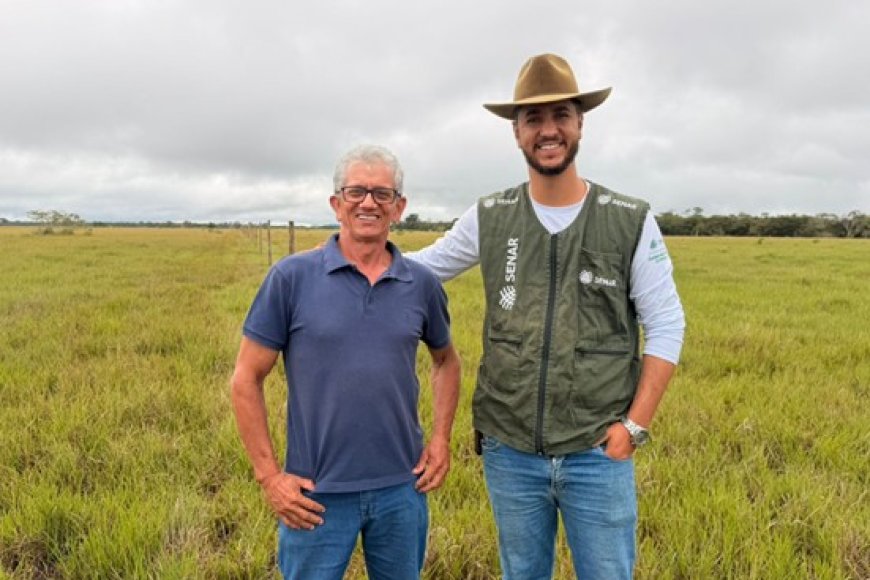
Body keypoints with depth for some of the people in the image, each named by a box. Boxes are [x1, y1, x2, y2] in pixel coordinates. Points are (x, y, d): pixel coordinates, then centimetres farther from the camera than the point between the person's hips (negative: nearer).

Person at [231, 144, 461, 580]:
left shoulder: (421, 284, 1)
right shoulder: (291, 278, -8)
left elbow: (446, 359, 17)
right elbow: (246, 380, -4)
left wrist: (441, 438, 6)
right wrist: (269, 476, -7)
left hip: (402, 487, 3)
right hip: (317, 494, -3)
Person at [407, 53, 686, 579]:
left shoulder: (632, 221, -5)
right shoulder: (489, 218, 0)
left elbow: (667, 326, -2)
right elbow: (421, 268, 14)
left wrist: (636, 425, -7)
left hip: (598, 453, -2)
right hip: (510, 452, 2)